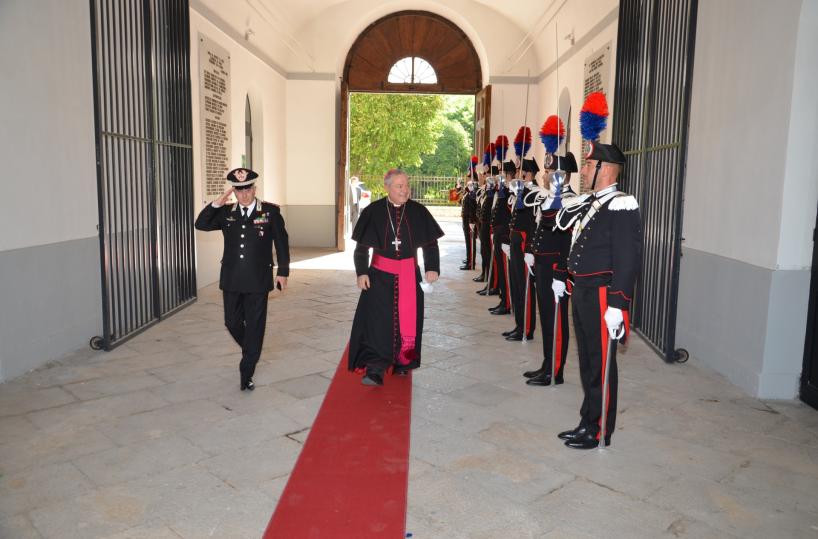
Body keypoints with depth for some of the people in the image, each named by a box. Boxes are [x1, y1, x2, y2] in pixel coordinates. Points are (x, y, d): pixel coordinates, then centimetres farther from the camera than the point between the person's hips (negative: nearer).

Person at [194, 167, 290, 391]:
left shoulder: (270, 211, -3)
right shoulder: (226, 213, 5)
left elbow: (281, 242, 0)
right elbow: (200, 224, -4)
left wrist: (283, 272, -1)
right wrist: (216, 203, -15)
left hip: (258, 280, -3)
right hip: (231, 280, 3)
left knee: (254, 327, 2)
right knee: (232, 323, 12)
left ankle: (247, 375, 14)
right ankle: (250, 353, 41)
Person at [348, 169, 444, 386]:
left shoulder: (418, 212, -1)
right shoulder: (373, 212, -4)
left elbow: (430, 243, 5)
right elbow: (362, 246, 0)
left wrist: (432, 268, -5)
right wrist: (362, 272, -7)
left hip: (409, 275, 1)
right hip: (380, 274, -1)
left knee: (406, 319, 8)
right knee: (377, 318, -7)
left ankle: (402, 362, 26)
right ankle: (375, 369, -6)